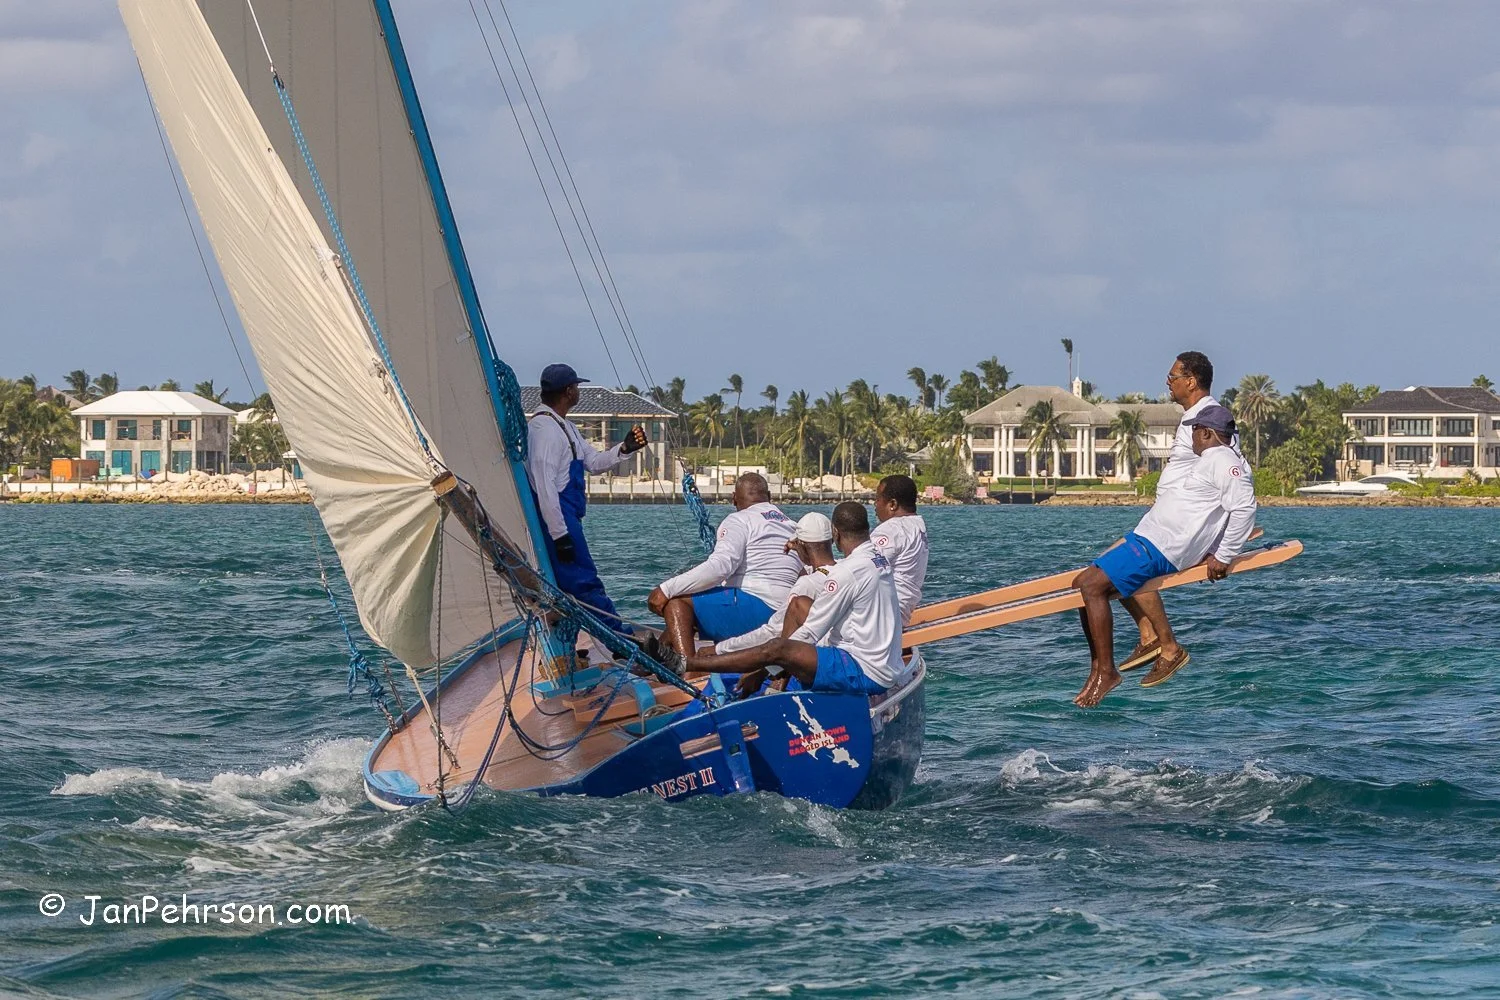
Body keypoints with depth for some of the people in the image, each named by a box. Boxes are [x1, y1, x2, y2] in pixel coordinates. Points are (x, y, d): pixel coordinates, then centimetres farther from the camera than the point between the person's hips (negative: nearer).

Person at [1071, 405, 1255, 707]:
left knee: (1092, 585, -20)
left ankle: (1107, 672, -19)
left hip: (1159, 547, -12)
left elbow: (1244, 508, -23)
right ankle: (1097, 668, 4)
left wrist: (1223, 557, -20)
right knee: (1084, 584, 8)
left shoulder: (1222, 460, -12)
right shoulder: (1213, 461, 21)